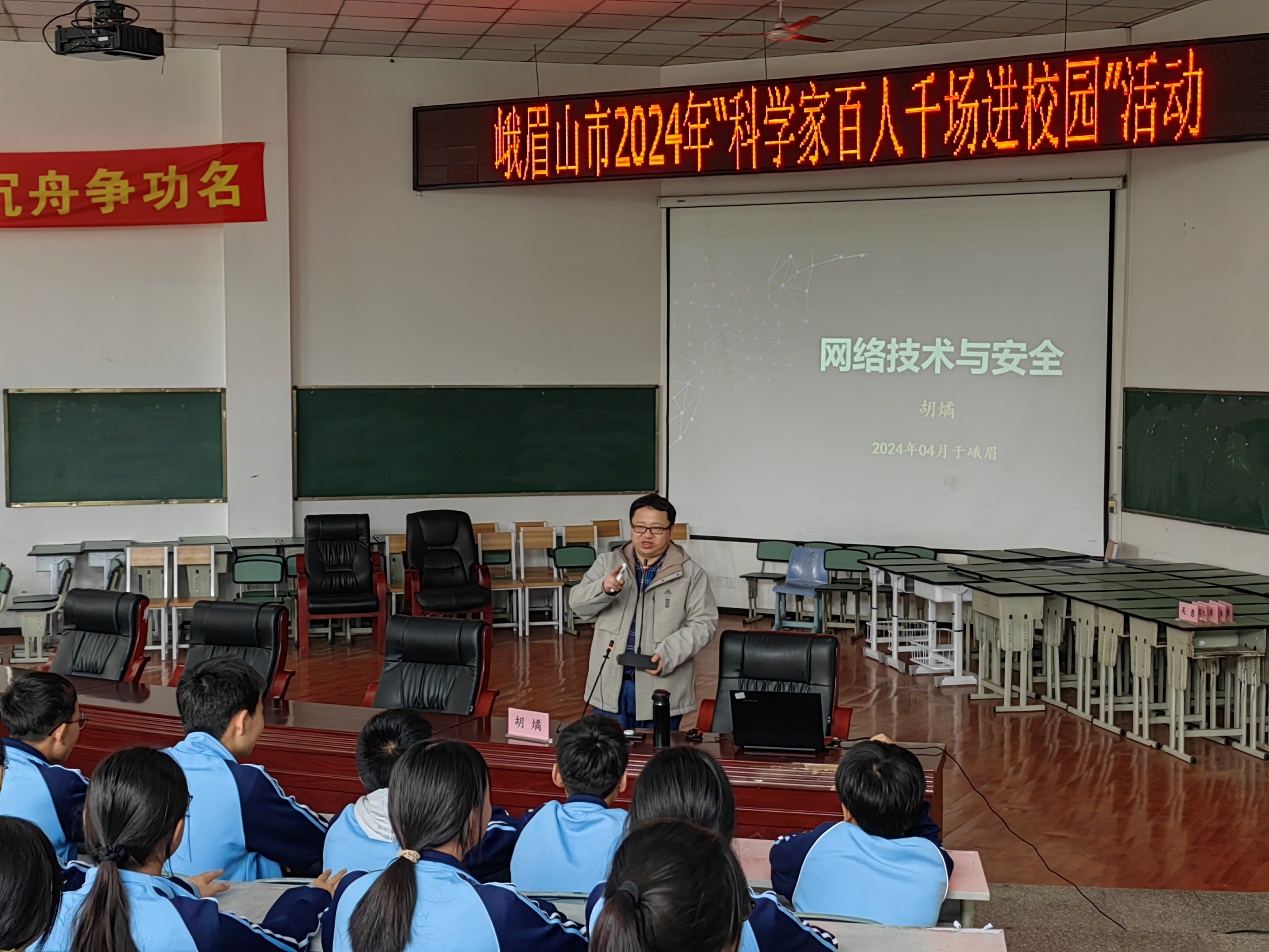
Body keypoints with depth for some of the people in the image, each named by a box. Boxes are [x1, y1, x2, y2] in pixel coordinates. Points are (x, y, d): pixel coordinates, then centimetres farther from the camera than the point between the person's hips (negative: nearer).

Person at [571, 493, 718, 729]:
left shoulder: (691, 574, -1)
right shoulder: (608, 563, 6)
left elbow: (703, 624, -4)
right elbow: (577, 604, -1)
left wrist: (668, 655, -19)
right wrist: (603, 589, -23)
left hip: (661, 688, -2)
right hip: (610, 685, 2)